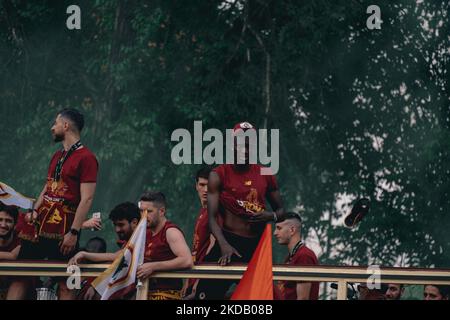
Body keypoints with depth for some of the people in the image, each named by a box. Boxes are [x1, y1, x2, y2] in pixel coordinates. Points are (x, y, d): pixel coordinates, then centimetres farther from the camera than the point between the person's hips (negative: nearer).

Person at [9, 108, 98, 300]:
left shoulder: (86, 158, -9)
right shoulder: (57, 157, 18)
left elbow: (87, 199, -14)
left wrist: (74, 233, -19)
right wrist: (35, 211, 9)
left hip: (63, 235, -8)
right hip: (40, 230, 8)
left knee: (65, 285, -3)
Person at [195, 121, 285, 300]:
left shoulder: (265, 175, 8)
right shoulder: (219, 175, -3)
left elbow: (281, 211, 17)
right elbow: (212, 217, -10)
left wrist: (270, 216, -8)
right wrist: (224, 245, -27)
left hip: (258, 245, 4)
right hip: (229, 242, -4)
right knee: (208, 293, -12)